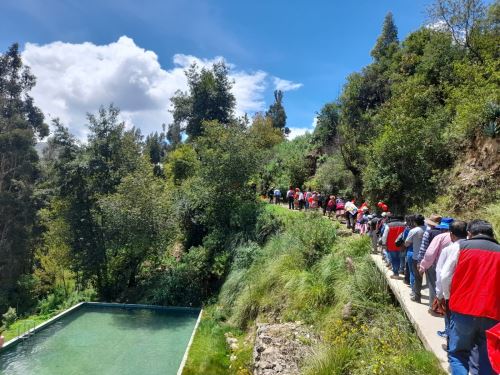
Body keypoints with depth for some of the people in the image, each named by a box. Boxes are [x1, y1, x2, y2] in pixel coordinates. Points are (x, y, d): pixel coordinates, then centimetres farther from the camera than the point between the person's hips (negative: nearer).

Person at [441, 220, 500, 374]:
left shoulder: (460, 246, 0)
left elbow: (445, 277, -1)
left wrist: (448, 297, 15)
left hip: (463, 311, -2)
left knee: (457, 354, 10)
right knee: (487, 361, 14)